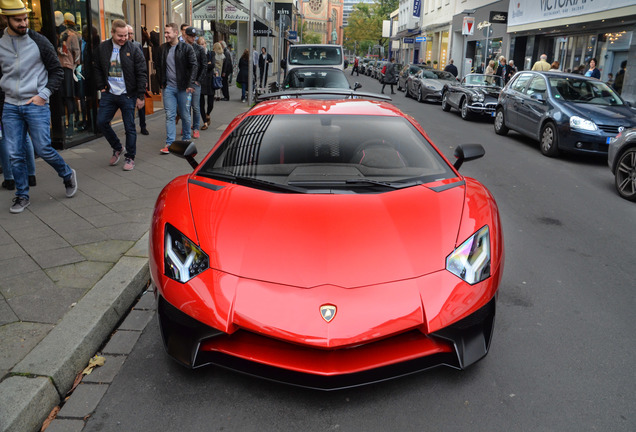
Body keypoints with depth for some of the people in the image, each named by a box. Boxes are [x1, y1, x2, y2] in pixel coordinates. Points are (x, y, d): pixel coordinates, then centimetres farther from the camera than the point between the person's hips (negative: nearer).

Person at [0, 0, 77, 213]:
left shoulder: (38, 41, -2)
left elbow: (57, 71, 2)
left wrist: (43, 95, -6)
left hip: (36, 105, -3)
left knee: (43, 149, -5)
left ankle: (68, 175, 23)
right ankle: (22, 196, 16)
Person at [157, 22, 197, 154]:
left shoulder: (186, 48, -5)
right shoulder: (163, 48, 9)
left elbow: (194, 66, -7)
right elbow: (160, 66, 18)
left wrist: (190, 84, -14)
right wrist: (161, 83, 10)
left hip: (183, 87, -3)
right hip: (168, 87, 3)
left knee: (185, 115, 8)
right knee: (170, 116, -1)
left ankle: (186, 139, 25)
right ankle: (169, 143, -1)